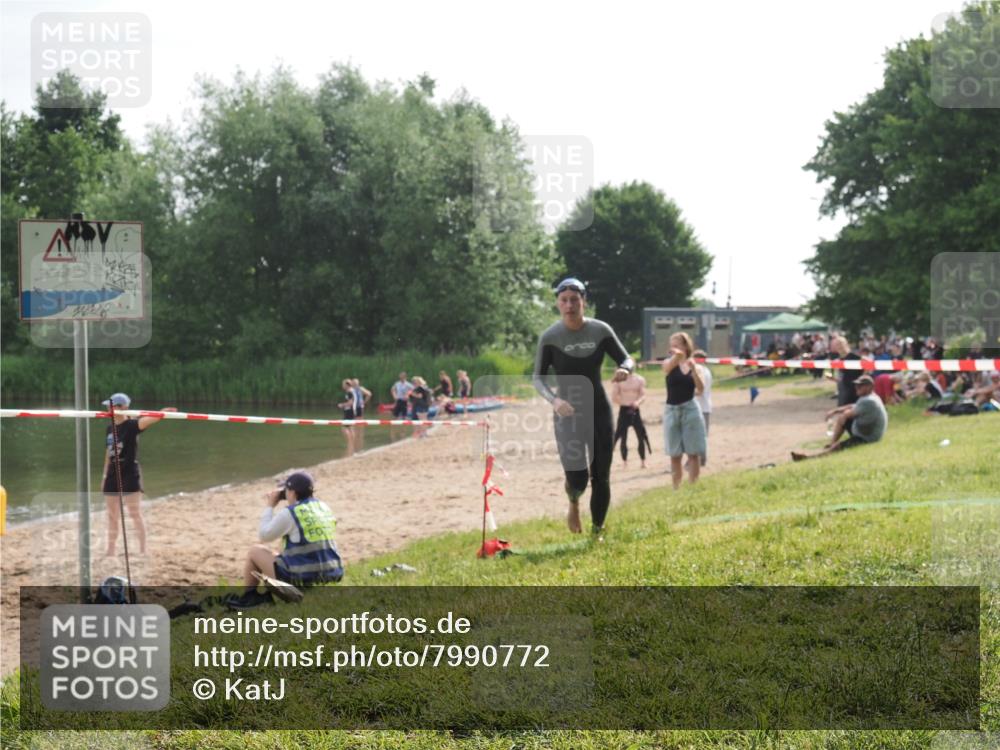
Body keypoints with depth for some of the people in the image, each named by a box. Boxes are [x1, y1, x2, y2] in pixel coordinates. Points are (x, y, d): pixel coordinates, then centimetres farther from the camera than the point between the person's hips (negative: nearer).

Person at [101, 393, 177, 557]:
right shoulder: (110, 428, 10)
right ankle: (111, 550, 23)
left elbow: (147, 421, -31)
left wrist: (161, 413, -51)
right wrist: (105, 475, 18)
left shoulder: (131, 425, -11)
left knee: (135, 513, -6)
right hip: (113, 474, 7)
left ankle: (143, 549, 0)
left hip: (130, 473, -7)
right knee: (112, 515, 13)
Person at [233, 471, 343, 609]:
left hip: (301, 579, -7)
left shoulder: (289, 513, -13)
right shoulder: (324, 508, 7)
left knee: (255, 551, 13)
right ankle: (268, 594, 33)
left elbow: (263, 535, 0)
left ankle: (248, 597, 26)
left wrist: (270, 506, 9)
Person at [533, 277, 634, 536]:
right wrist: (554, 400, -24)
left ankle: (597, 531, 23)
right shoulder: (550, 337, -9)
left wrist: (624, 369, -21)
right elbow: (538, 377, -4)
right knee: (577, 478, -12)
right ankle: (573, 503, 26)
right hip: (567, 413, -2)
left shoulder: (601, 331, -5)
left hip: (599, 410, 2)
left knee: (601, 478, 5)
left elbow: (627, 359, 4)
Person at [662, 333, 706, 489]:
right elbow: (669, 365, -25)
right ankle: (676, 488, 8)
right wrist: (676, 355, -49)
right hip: (672, 410, 0)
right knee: (675, 455, 3)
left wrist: (693, 369, -20)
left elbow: (701, 389, -6)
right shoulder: (669, 363, 2)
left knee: (693, 453, -2)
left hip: (691, 409, 0)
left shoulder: (692, 365, 6)